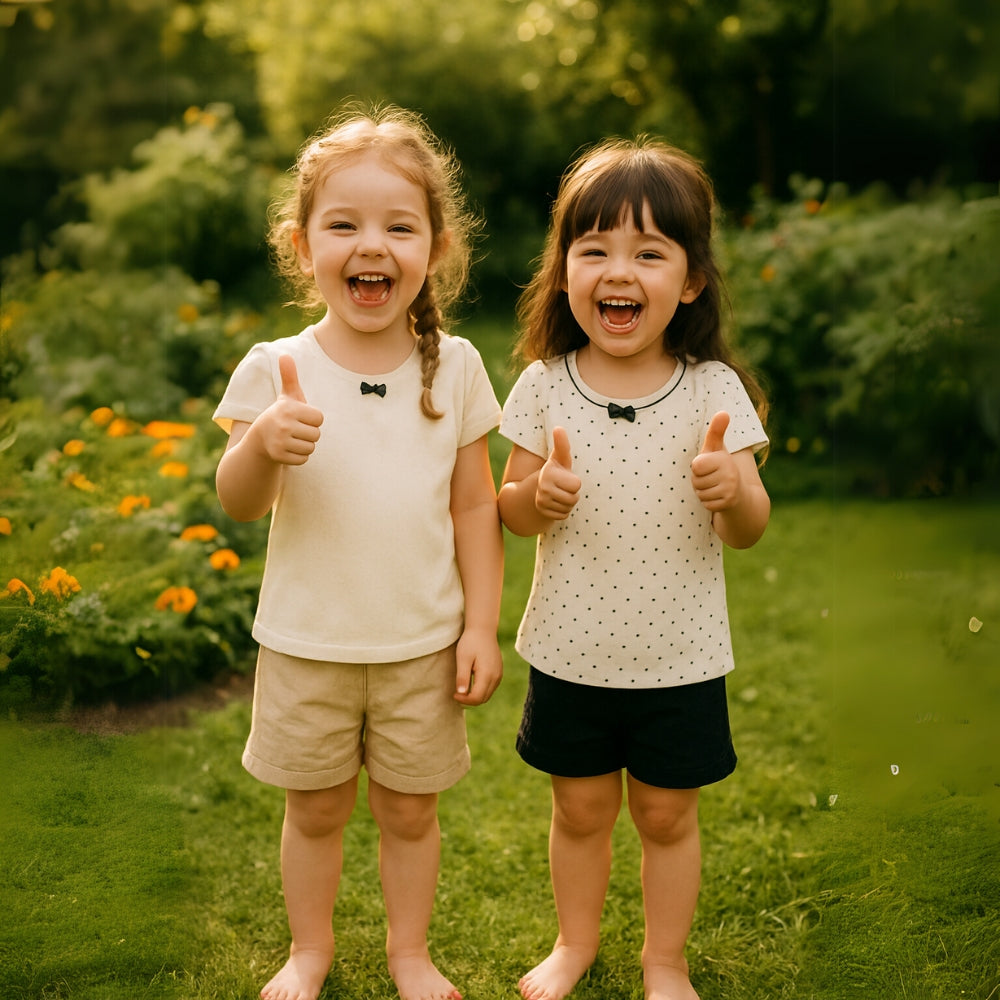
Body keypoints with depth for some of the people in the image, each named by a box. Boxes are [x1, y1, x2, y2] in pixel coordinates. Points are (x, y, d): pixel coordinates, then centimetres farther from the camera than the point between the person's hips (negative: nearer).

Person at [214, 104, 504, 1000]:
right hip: (307, 645, 0)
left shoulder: (455, 367, -5)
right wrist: (263, 443, -31)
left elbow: (475, 505, 0)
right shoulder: (277, 369, -10)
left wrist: (482, 625, -2)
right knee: (315, 809, 17)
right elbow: (239, 504, -10)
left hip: (422, 643, 1)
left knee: (410, 810, 15)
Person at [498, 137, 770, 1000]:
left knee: (666, 814, 14)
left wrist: (734, 492, -30)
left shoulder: (714, 391, -11)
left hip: (679, 658, -1)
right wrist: (538, 493, -21)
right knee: (580, 808, 17)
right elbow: (509, 513, 1)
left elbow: (748, 532, -7)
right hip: (571, 653, 1)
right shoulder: (544, 387, -7)